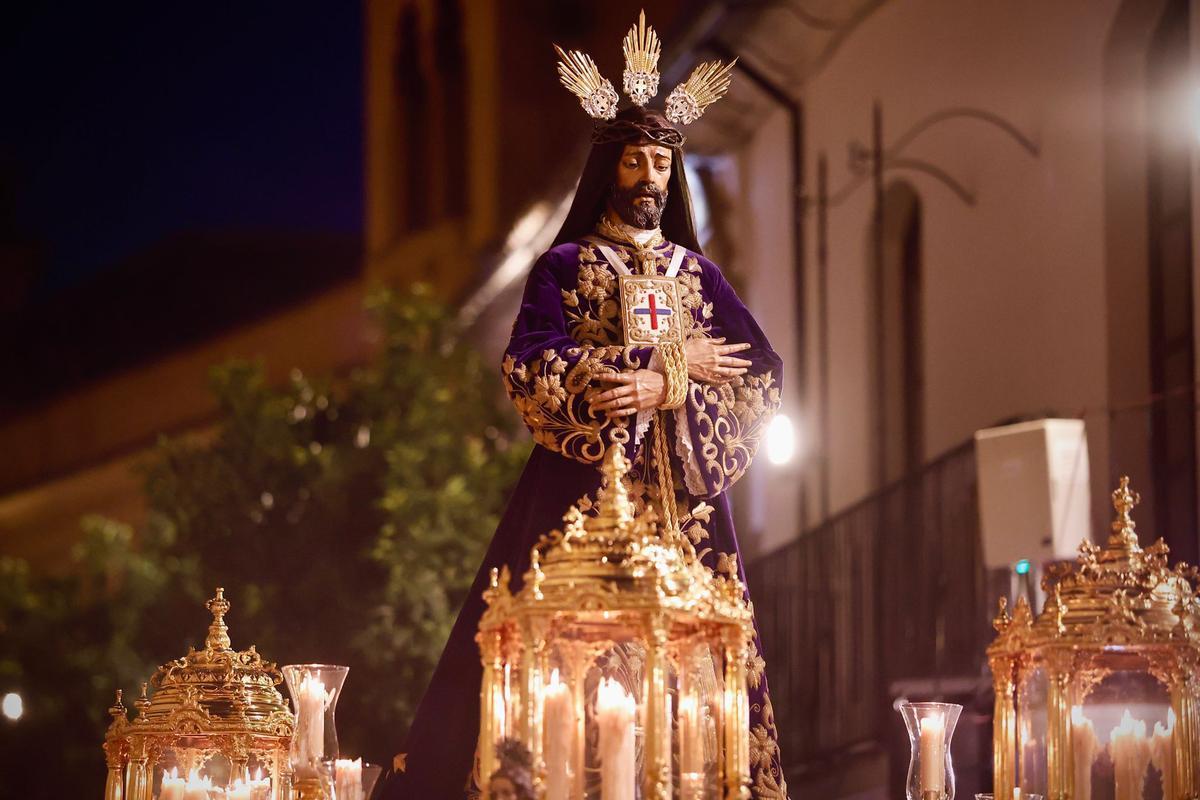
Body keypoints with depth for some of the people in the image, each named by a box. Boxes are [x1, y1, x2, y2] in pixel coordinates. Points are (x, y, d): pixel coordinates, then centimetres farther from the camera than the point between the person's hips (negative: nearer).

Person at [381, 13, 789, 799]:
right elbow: (530, 369, -9)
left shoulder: (700, 274, 16)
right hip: (587, 485, -3)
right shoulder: (565, 266, 8)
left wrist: (664, 389, -12)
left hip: (684, 496, 3)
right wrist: (676, 362, -9)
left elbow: (764, 375, 5)